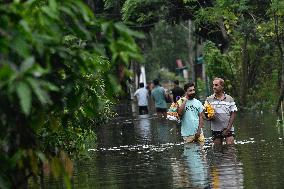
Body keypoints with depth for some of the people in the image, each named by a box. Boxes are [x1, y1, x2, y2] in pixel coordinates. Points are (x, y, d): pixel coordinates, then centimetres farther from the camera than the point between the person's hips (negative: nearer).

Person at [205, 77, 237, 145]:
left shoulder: (229, 99, 3)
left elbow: (233, 114, 2)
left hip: (228, 129, -2)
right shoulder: (209, 100, 6)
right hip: (216, 129, 2)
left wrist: (228, 128, -8)